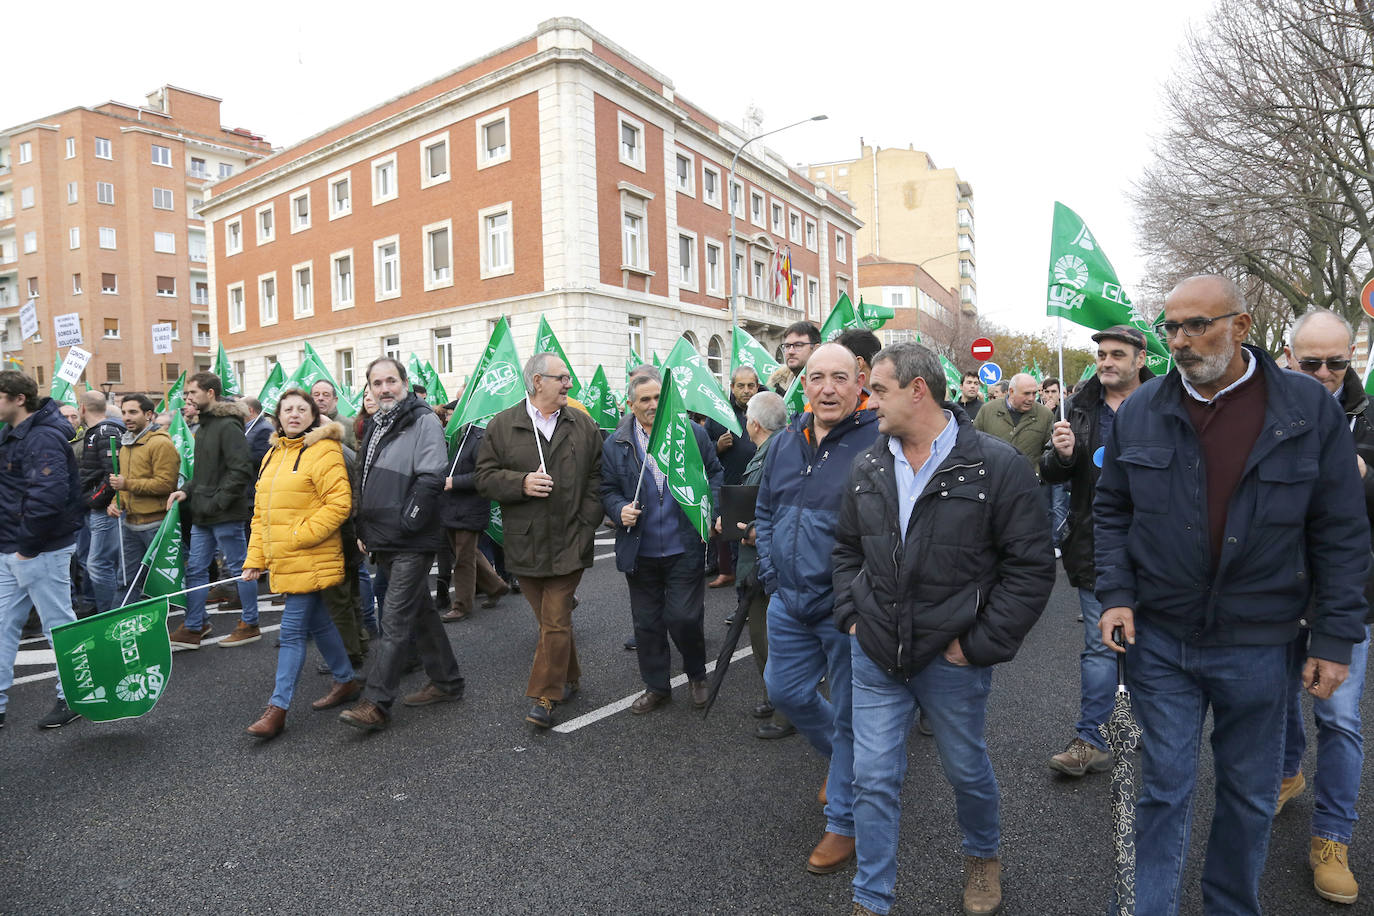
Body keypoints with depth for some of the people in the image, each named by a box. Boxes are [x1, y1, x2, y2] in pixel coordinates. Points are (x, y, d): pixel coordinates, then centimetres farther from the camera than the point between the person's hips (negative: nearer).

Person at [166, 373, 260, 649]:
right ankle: (194, 627, 22)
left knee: (239, 569, 2)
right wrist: (186, 490, 7)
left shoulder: (228, 426, -14)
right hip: (202, 515, 9)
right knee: (195, 570, 12)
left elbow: (241, 470, -21)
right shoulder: (202, 427, 16)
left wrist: (217, 502, -20)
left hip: (226, 514, -9)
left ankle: (249, 625, 14)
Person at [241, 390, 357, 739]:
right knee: (317, 623, 17)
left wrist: (299, 535, -18)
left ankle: (277, 709, 3)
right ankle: (346, 681, 31)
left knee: (292, 632, -4)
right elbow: (261, 512, 18)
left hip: (310, 560, -8)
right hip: (283, 561, 8)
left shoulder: (324, 451, -10)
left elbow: (339, 503, -18)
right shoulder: (273, 455, 15)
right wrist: (255, 558, 13)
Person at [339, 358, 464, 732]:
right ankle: (447, 681, 27)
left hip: (412, 542, -9)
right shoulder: (374, 427, 16)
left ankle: (376, 703, -1)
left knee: (395, 620, -6)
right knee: (420, 611, 16)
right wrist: (364, 528, 17)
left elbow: (430, 479, -19)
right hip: (384, 541, 9)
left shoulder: (424, 421, -10)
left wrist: (405, 523, -19)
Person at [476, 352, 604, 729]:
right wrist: (521, 483, -17)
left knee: (556, 623, -2)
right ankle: (569, 679, 33)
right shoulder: (502, 425, 2)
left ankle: (545, 696, 8)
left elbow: (597, 478, 4)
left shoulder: (583, 425, 5)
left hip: (568, 543, -1)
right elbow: (485, 477, 0)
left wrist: (586, 525, -5)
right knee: (551, 619, 14)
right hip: (525, 543, 1)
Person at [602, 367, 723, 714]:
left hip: (684, 548, -2)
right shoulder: (615, 445, 2)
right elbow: (608, 489, 9)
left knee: (684, 617, -2)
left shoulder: (695, 435, 1)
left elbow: (715, 473, 10)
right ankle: (656, 687, 31)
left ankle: (697, 675, 28)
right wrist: (620, 510, -12)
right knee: (647, 623, 12)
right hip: (640, 552, 2)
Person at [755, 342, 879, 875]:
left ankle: (845, 822, 29)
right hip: (789, 603, 7)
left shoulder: (877, 442, -16)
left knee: (851, 717, 9)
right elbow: (765, 511, 16)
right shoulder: (785, 442, 6)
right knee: (786, 692, 20)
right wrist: (771, 575, 8)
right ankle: (843, 758, 48)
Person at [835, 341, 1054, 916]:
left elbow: (1031, 566, -12)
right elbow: (847, 549, 15)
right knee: (873, 779, 8)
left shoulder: (997, 465, -12)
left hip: (951, 659, -3)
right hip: (874, 655, 3)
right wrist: (851, 616, 4)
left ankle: (984, 856, 51)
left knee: (966, 770, 20)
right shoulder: (868, 468, 2)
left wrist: (981, 643, -14)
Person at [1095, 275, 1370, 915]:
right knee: (1164, 788, 10)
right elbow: (1112, 511, 5)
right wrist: (1116, 593, -5)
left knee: (1249, 795, 18)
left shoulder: (1309, 409, -6)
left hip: (1258, 644, 0)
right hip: (1159, 637, 0)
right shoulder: (1140, 411, -3)